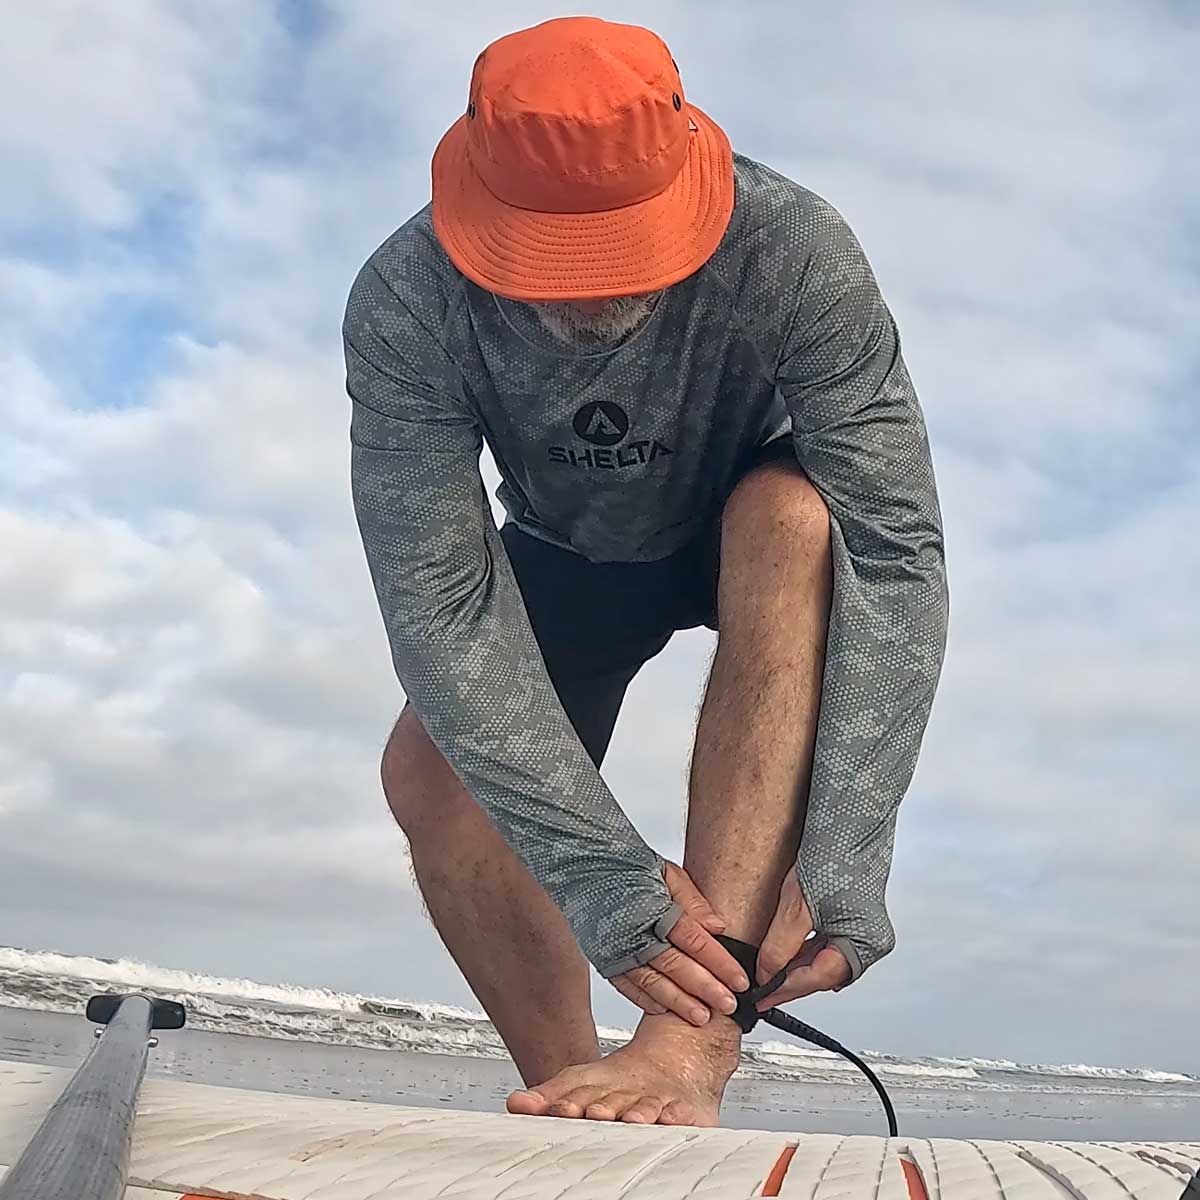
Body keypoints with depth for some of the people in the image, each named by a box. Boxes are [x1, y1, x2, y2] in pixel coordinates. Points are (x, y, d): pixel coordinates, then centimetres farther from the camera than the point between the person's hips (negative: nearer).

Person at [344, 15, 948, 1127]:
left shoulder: (793, 251, -35)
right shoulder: (402, 306, -31)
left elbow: (896, 549, -38)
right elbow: (438, 602, -36)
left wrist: (842, 858, -47)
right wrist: (601, 871, -44)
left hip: (757, 543, -2)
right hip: (572, 555, 2)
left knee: (794, 515, -37)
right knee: (430, 772, -20)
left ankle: (696, 1041, -41)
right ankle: (572, 1089, -5)